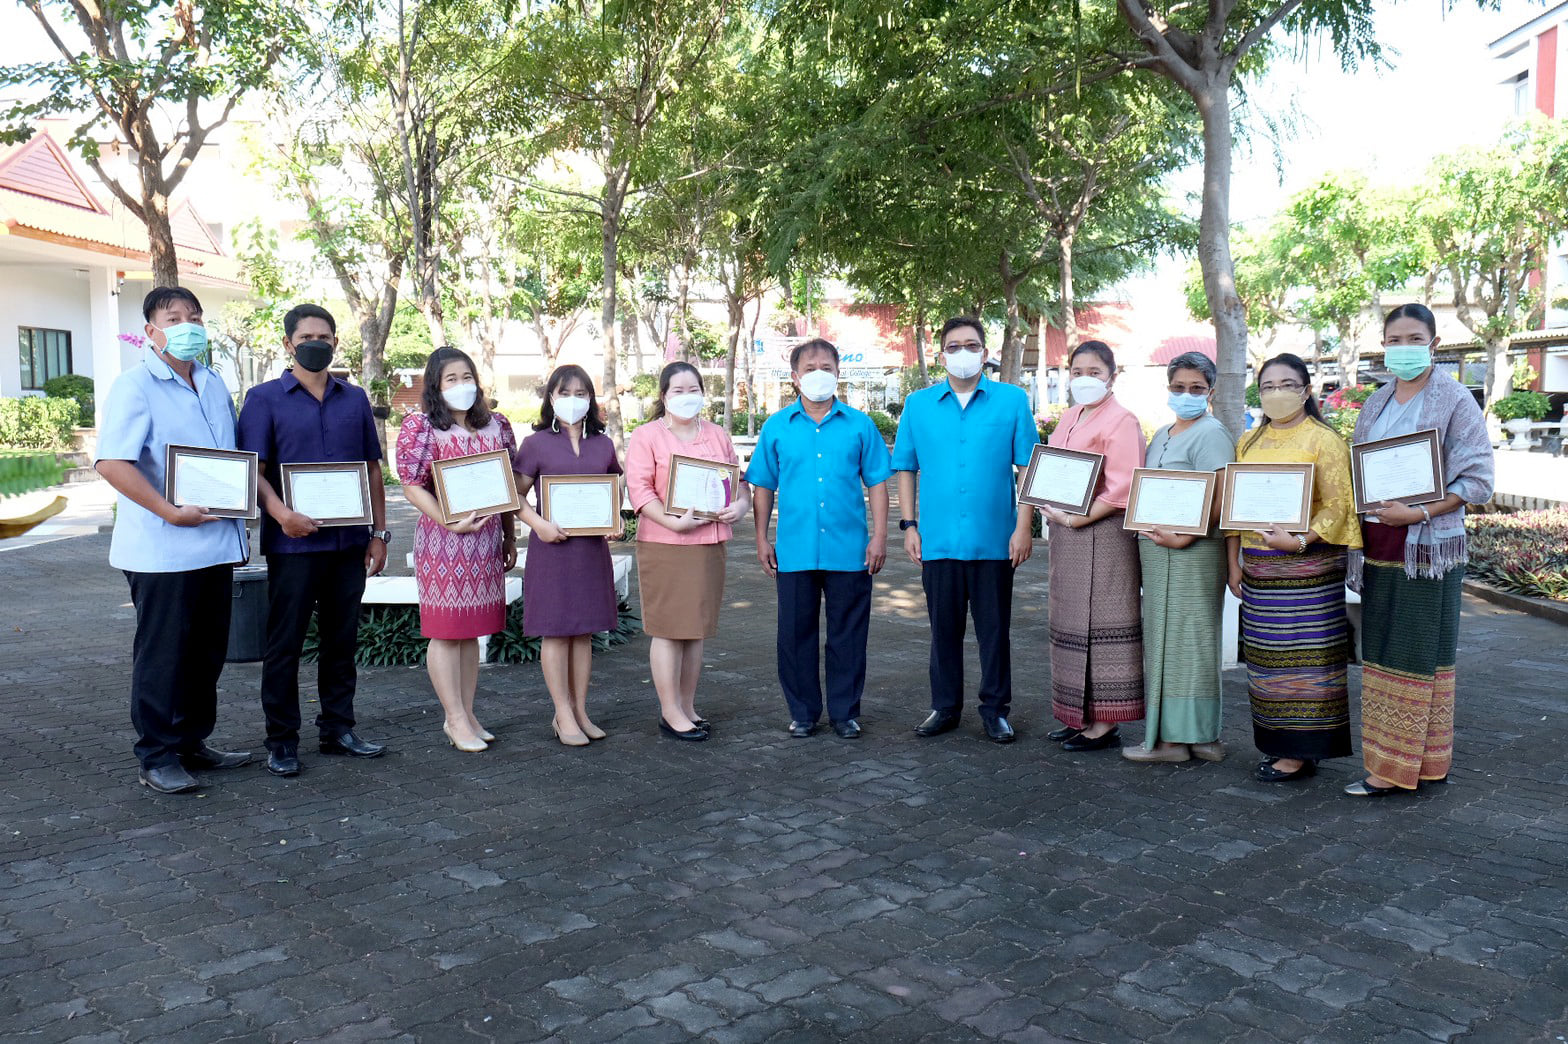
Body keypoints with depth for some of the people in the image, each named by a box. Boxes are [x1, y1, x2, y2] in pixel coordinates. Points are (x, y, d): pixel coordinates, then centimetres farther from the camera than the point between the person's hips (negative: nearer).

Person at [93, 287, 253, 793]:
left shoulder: (214, 386, 14)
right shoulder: (135, 386, -7)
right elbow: (111, 462, -18)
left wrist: (239, 527, 17)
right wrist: (170, 512, -22)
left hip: (215, 542, 7)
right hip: (162, 548, -7)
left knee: (207, 652, 14)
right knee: (162, 654, 1)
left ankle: (192, 742, 27)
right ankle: (156, 757, 13)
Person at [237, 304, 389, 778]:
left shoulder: (355, 399, 12)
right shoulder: (264, 398, 1)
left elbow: (372, 467, 14)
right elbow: (252, 470, -6)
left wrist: (378, 532, 8)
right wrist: (281, 513, -24)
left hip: (349, 541, 4)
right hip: (293, 541, -4)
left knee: (342, 639, 11)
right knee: (284, 644, 3)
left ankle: (338, 729, 23)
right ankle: (281, 740, 13)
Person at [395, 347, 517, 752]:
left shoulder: (497, 425, 12)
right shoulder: (419, 426, -4)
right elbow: (412, 484, -10)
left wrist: (509, 537, 15)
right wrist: (452, 522, -20)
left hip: (487, 540, 5)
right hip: (442, 540, -5)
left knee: (472, 630, 12)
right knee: (446, 631, 0)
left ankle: (466, 714, 21)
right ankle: (456, 719, 9)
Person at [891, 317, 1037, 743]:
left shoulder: (1012, 400, 2)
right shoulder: (919, 404, 7)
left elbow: (1028, 466, 1)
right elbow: (906, 468, 10)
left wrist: (1023, 527, -5)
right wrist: (909, 525, 4)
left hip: (994, 540, -1)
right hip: (938, 540, 2)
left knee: (994, 628, 7)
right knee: (944, 628, 10)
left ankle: (995, 708, 21)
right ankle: (945, 707, 23)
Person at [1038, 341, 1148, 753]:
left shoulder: (1120, 420, -9)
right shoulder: (1069, 418, 16)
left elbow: (1121, 489, -17)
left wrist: (1075, 519, -18)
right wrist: (1051, 515, 7)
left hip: (1101, 535, -8)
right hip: (1065, 534, 8)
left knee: (1099, 625, -4)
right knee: (1073, 623, 12)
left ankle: (1106, 724, 4)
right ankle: (1081, 716, 21)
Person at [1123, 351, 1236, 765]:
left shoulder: (1211, 433, -8)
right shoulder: (1162, 435, 19)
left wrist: (1183, 537, -24)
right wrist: (1146, 536, 13)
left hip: (1190, 554, -9)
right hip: (1157, 550, 9)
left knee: (1183, 639, -4)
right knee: (1164, 638, 11)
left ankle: (1175, 737, 2)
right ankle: (1199, 735, 19)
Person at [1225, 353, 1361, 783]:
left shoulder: (1323, 440, -3)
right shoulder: (1250, 442, 15)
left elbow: (1338, 506, -10)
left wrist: (1299, 541, -24)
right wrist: (1234, 563, 10)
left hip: (1306, 566, -6)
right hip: (1258, 567, 6)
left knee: (1303, 655, -3)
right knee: (1267, 657, 9)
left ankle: (1302, 751, 4)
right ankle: (1277, 743, 19)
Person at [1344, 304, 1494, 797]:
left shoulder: (1455, 400, -4)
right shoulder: (1376, 404, 14)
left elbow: (1478, 480, -8)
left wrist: (1418, 513, -20)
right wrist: (1357, 528, 3)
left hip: (1427, 548, -6)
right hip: (1378, 548, 6)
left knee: (1416, 656, -1)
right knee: (1381, 654, 8)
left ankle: (1398, 769, 5)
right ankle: (1390, 758, 17)